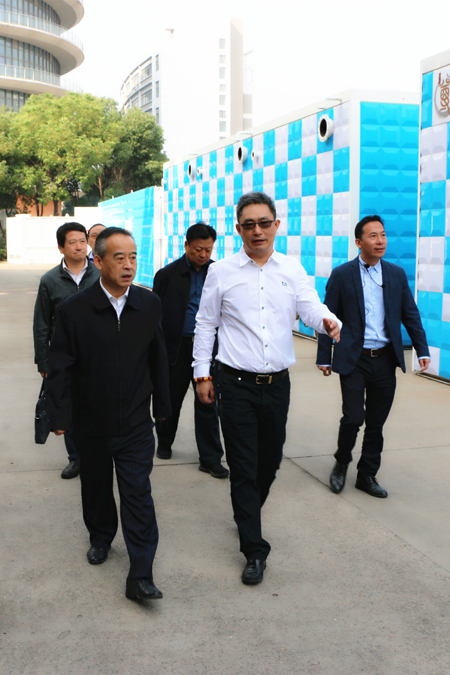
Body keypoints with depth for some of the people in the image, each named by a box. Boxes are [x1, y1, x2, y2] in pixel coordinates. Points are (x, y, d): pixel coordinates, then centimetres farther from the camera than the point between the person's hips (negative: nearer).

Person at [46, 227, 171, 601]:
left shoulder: (149, 304, -4)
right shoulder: (74, 310, -11)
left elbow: (158, 357, 5)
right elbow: (60, 368, -6)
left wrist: (162, 404, 10)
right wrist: (60, 415, -6)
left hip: (136, 423, 0)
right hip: (92, 423, 0)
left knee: (138, 494, -2)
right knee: (96, 488, 19)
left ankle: (141, 576, 4)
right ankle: (101, 537, 46)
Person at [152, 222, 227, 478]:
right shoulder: (168, 274, -2)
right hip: (176, 348, 0)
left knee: (207, 403, 3)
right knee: (170, 399, 14)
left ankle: (211, 459, 11)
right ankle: (164, 443, 37)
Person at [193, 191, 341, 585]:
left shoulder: (292, 270, 4)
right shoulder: (221, 272, -1)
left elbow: (311, 309, -7)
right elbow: (206, 324, 4)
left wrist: (328, 320, -30)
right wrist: (202, 373, 2)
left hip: (277, 384, 3)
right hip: (236, 384, -2)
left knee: (270, 462, 15)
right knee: (244, 466, 1)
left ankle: (247, 512, 43)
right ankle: (254, 549, 13)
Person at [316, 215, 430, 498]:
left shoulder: (397, 274, 8)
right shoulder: (342, 274, -1)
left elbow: (411, 314, 12)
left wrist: (423, 350, 4)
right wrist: (324, 357, -2)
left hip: (385, 360, 3)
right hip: (354, 359, -3)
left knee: (376, 422, 9)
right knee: (353, 417, -8)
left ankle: (367, 475, 25)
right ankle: (342, 463, 19)